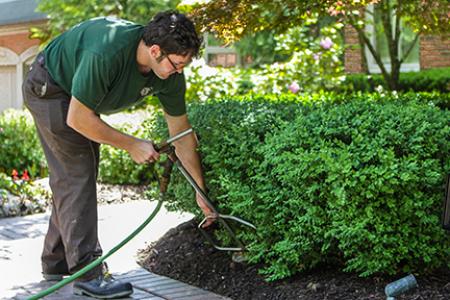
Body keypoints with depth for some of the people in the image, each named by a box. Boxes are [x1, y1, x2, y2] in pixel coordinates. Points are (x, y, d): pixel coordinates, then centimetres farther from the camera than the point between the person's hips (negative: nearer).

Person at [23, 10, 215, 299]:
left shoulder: (170, 75, -19)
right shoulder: (107, 53, -41)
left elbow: (182, 133, -7)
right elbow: (77, 118, -32)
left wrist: (201, 189, -3)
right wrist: (132, 145, -25)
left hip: (82, 101, 8)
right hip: (49, 88, -8)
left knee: (72, 178, 12)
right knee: (76, 176, -13)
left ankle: (57, 263, 24)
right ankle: (86, 275, -11)